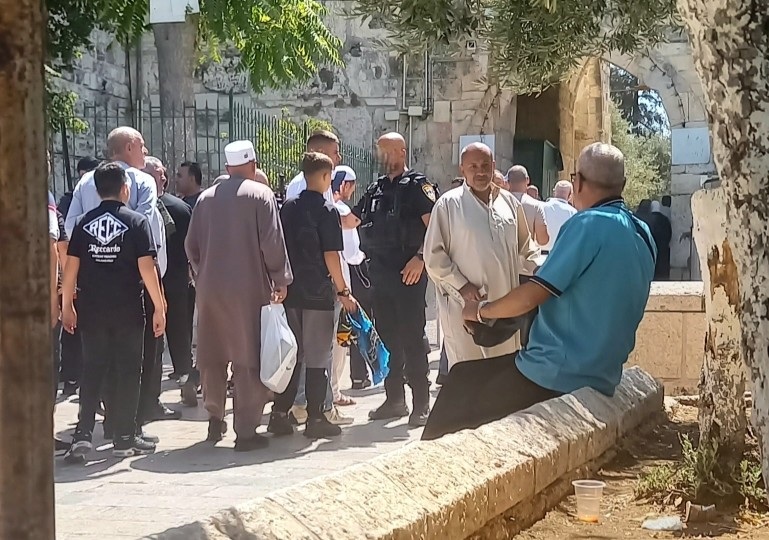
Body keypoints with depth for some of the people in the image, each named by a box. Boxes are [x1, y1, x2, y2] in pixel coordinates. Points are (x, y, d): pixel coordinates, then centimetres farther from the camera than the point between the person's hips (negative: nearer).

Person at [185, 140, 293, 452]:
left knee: (212, 356, 15)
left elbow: (191, 245, 12)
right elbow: (272, 242, -10)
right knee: (249, 359, -1)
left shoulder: (206, 197, 10)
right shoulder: (260, 194, -4)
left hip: (210, 288, 5)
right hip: (248, 288, -4)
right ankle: (246, 431, -1)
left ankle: (215, 420, 25)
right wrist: (281, 280, -1)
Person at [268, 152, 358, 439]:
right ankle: (315, 418, 4)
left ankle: (279, 414, 11)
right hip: (319, 293, -5)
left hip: (291, 291, 6)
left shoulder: (288, 207, 8)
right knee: (317, 358, 1)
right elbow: (331, 255, -13)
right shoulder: (327, 210, -9)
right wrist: (343, 291, -7)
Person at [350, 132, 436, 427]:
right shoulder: (376, 188, 17)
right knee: (387, 336, 10)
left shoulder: (417, 185, -3)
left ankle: (420, 404, -2)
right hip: (380, 271, 7)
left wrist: (420, 257, -22)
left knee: (412, 338, -6)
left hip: (408, 272, -7)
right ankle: (394, 399, 19)